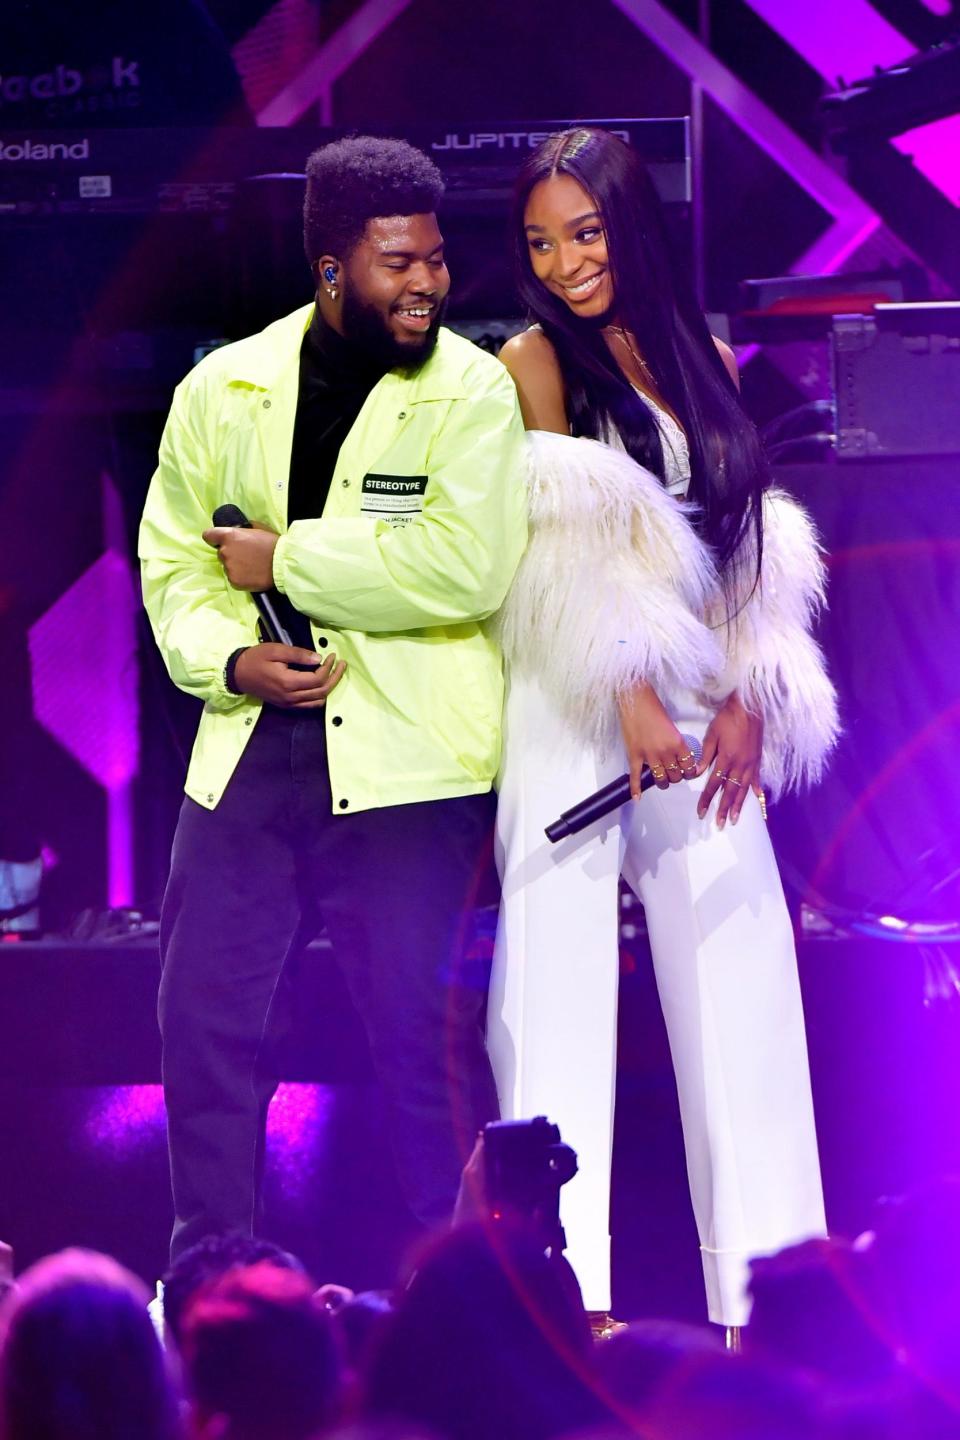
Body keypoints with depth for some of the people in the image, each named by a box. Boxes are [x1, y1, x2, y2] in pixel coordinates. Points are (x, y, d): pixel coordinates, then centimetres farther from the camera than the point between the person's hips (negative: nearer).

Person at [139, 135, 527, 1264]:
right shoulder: (222, 390, 9)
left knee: (426, 1034, -1)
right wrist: (227, 657, -6)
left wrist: (286, 558, -11)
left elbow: (466, 566, -17)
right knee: (205, 1021, 4)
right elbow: (172, 556, 14)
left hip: (408, 761, -4)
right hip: (250, 748, 4)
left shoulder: (472, 391, -3)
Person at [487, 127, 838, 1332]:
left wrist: (747, 699, -1)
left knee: (739, 980, 1)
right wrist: (631, 700, -16)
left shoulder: (696, 359, 14)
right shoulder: (534, 362, 0)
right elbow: (561, 548, -8)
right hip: (576, 712, -4)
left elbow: (739, 546, 11)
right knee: (563, 983, -7)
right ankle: (563, 1293, -7)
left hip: (700, 707, 5)